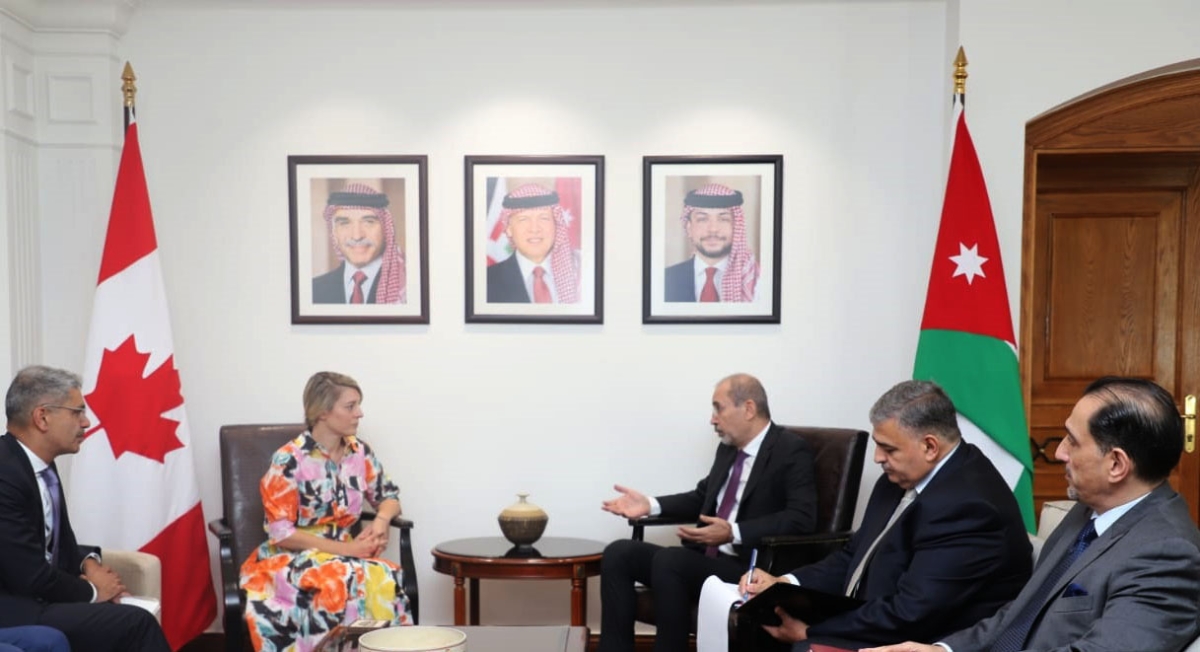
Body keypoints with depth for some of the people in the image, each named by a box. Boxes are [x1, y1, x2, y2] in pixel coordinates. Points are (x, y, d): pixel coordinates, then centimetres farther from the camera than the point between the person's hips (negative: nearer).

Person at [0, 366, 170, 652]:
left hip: (36, 594, 9)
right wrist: (91, 590, -7)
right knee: (136, 623, -18)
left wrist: (88, 562, 0)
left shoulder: (38, 461, 6)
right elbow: (29, 577, -23)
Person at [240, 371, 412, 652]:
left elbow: (389, 498, 16)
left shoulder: (360, 452, 4)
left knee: (385, 579, -31)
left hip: (344, 556, 4)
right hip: (290, 560, -4)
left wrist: (381, 520, -10)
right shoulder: (288, 460, -12)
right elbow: (281, 533, -13)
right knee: (338, 584, -38)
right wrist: (346, 549, -19)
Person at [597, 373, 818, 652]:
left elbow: (801, 518, -20)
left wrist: (733, 533, -29)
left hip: (751, 570, -8)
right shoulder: (729, 446, 13)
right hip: (706, 557, 8)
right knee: (619, 553, -7)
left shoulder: (791, 451, -9)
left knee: (668, 560, -32)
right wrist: (651, 505, 10)